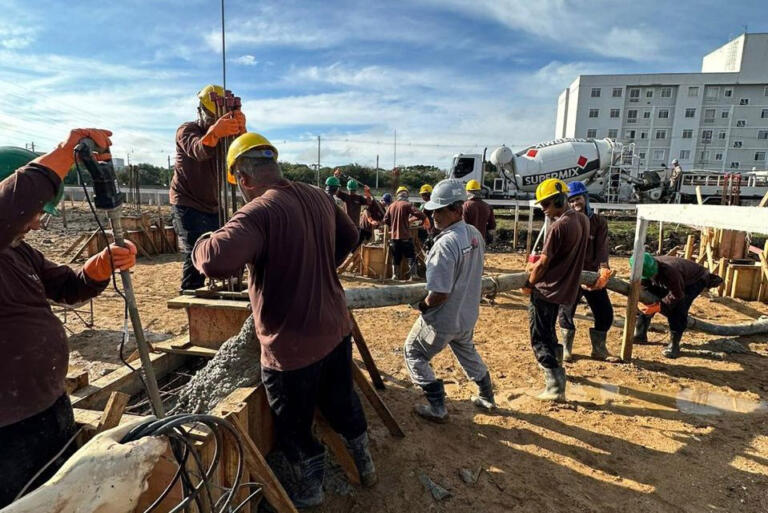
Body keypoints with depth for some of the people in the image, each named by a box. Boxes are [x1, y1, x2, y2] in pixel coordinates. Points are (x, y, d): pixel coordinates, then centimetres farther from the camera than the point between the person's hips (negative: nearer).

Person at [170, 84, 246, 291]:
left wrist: (241, 130, -39)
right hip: (188, 206, -5)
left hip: (214, 207, 5)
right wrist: (214, 132, -55)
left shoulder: (227, 134, 5)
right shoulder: (186, 130, -8)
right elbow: (198, 151, -33)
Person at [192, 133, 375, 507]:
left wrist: (201, 245, -15)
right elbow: (349, 236, 17)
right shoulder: (319, 198, 1)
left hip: (292, 344, -7)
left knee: (294, 426, 20)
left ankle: (311, 490, 43)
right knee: (342, 402, 29)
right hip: (335, 328, 7)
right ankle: (365, 465, 50)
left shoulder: (259, 212, -25)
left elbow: (216, 261, -39)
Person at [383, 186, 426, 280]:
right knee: (411, 256, 3)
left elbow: (385, 220, 10)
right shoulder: (407, 204, -7)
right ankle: (413, 275, 0)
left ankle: (394, 275, 15)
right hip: (405, 237, -5)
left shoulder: (391, 206, 9)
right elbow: (419, 214, -17)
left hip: (394, 237, 5)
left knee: (396, 258, 15)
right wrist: (425, 219, 1)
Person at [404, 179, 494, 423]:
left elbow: (439, 294, -30)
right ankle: (487, 397, 46)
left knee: (413, 353, 13)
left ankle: (437, 408, 16)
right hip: (468, 315, 8)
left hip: (444, 319, -8)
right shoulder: (475, 234, -3)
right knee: (467, 352, 32)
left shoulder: (446, 243, -30)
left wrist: (423, 304, -11)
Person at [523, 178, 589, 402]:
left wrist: (529, 284, -3)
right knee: (548, 330, 27)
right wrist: (539, 263, 19)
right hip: (565, 288, 9)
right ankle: (556, 367, 43)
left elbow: (544, 262, -18)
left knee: (540, 339, 0)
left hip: (547, 289, -9)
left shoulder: (558, 226, -22)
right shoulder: (583, 220, 5)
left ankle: (555, 386, -1)